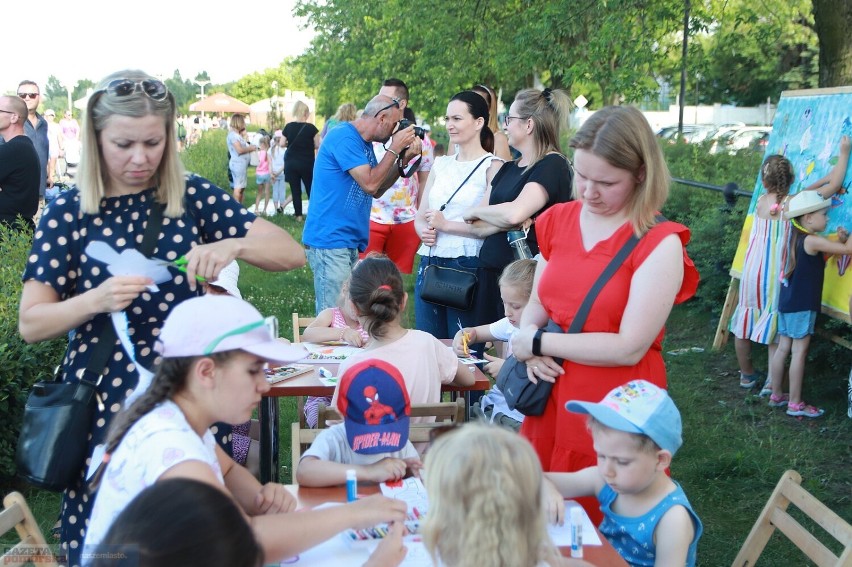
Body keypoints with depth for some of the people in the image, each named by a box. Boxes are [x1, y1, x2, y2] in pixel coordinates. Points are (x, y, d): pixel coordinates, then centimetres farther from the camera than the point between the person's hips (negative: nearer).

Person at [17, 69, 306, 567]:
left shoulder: (193, 197, 0)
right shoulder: (68, 213, -2)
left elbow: (293, 253, -3)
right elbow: (30, 324, -3)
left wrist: (232, 245, -22)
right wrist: (96, 301, -21)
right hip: (103, 400, 0)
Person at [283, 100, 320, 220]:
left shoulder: (288, 127, -1)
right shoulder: (311, 127, -10)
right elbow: (317, 145, -4)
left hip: (291, 163, 2)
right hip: (307, 163, -2)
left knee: (295, 190, 7)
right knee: (311, 189, 10)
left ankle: (298, 215, 7)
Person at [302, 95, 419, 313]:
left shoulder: (364, 143, 15)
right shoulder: (344, 137, -13)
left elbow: (377, 190, 15)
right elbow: (370, 184, -19)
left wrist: (403, 159, 6)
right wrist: (394, 149, -9)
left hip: (349, 242, 10)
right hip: (330, 239, -10)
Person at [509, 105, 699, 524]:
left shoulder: (660, 244, -14)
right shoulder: (558, 220, 4)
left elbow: (629, 347, -18)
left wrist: (538, 342, -13)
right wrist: (531, 353, -9)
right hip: (552, 395, 5)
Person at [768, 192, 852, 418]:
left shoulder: (796, 238, 10)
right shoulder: (812, 241, -17)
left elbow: (820, 256, 19)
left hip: (788, 301, 9)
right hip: (802, 305, -9)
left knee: (783, 348, 13)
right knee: (799, 351, -3)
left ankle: (776, 395, 21)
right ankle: (795, 404, 1)